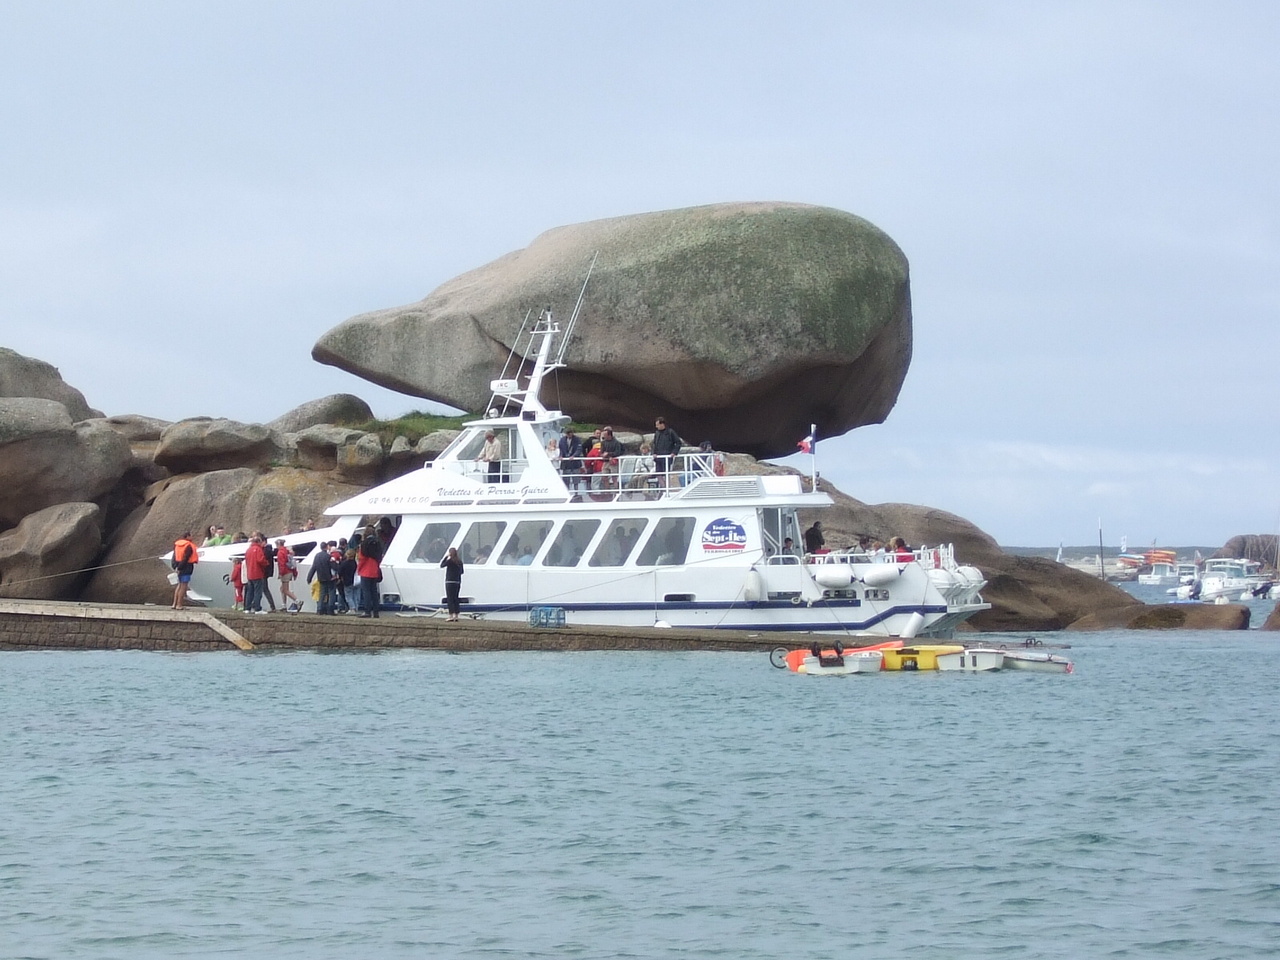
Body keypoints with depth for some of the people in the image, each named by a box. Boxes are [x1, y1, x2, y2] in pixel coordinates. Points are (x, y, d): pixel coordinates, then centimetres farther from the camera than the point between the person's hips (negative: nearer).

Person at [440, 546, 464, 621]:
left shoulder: (450, 560, -13)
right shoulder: (459, 561, 7)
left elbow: (442, 565, -3)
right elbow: (461, 571, 14)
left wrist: (446, 556, 2)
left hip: (450, 582, -7)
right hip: (458, 582, 7)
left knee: (450, 599, -4)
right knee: (455, 599, 11)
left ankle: (451, 615, -9)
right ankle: (456, 615, 10)